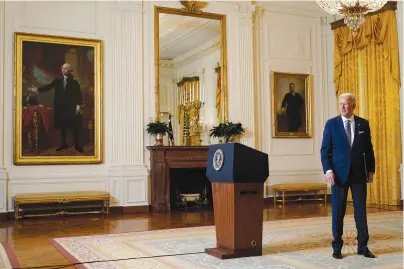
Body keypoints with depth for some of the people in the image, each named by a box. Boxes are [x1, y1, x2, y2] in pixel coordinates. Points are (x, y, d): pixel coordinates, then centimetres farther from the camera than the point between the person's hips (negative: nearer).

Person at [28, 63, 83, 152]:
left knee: (74, 126, -2)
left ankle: (77, 144, 6)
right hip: (60, 107, 3)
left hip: (71, 107, -3)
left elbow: (79, 94, -1)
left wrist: (78, 104, -11)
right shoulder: (57, 80, 8)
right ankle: (64, 143, 18)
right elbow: (48, 87, -3)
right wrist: (37, 89, -17)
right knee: (62, 126, 8)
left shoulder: (74, 82, 2)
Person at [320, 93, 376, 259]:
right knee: (338, 211, 3)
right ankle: (337, 247, 13)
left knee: (361, 210, 4)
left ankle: (363, 247, 14)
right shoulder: (331, 124, 0)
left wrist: (371, 169, 5)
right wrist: (328, 170, -12)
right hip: (339, 173, -1)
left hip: (359, 173, 2)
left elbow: (368, 149, 9)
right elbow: (325, 150, -2)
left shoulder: (363, 124, 6)